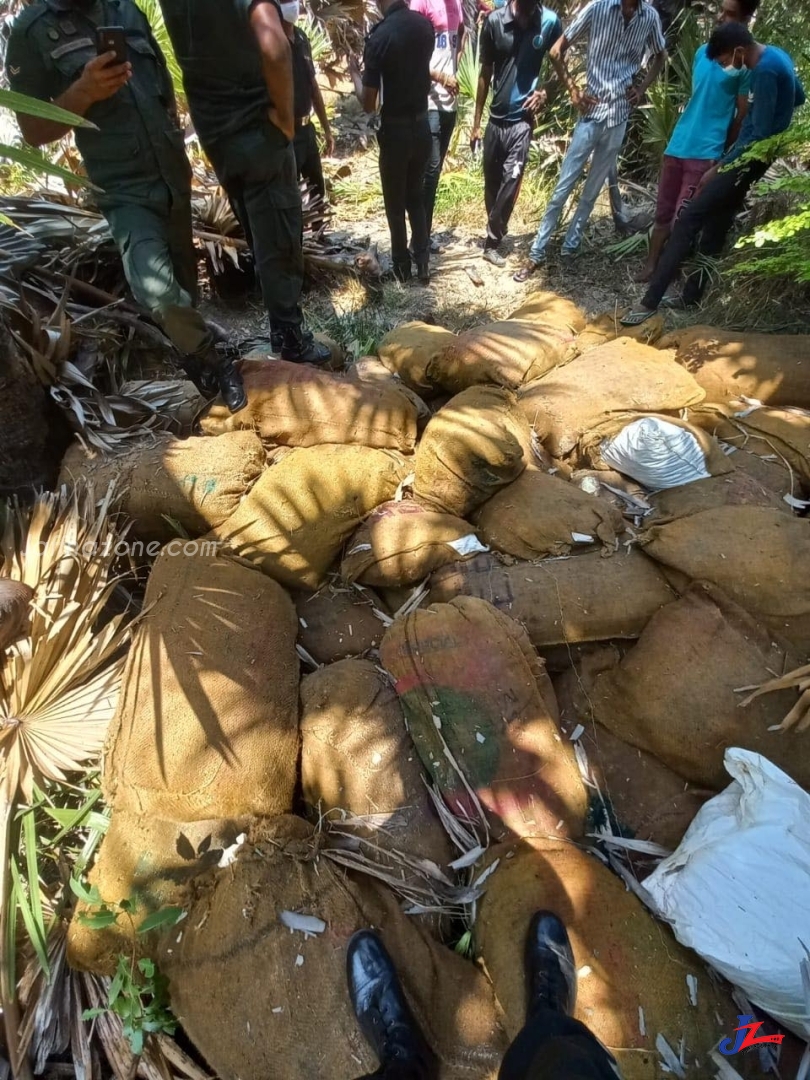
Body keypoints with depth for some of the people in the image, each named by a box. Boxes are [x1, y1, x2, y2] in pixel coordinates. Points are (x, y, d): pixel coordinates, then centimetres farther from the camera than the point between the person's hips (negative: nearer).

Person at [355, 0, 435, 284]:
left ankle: (402, 266, 16)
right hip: (422, 125, 6)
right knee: (416, 197, 17)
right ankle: (423, 263, 16)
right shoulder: (425, 25, 1)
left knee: (395, 202, 8)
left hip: (395, 130, -5)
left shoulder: (379, 36, -17)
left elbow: (368, 104, -14)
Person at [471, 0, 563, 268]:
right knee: (491, 184, 9)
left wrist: (545, 92, -8)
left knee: (510, 183, -12)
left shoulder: (550, 22, -3)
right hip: (496, 118, 2)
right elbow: (485, 73, 5)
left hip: (523, 119, -1)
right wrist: (476, 122, 5)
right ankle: (496, 233, 30)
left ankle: (491, 243, 0)